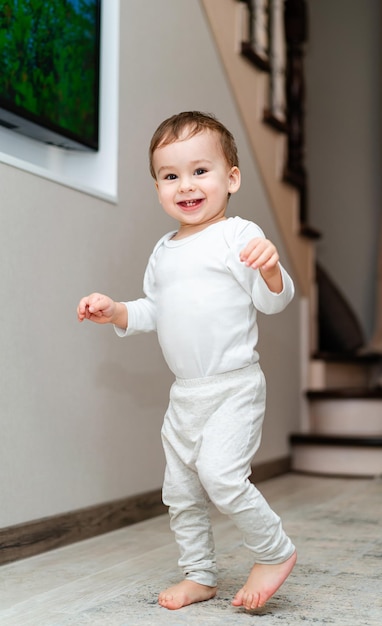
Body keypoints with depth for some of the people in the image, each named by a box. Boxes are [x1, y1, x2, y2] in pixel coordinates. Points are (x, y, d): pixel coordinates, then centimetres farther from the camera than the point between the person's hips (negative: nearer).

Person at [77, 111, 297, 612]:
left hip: (234, 386, -7)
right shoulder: (164, 251, 13)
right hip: (185, 392, 8)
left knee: (221, 475, -20)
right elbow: (153, 312, 20)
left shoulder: (239, 236, -9)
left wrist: (270, 269, -33)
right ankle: (199, 576, 31)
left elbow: (273, 301, -13)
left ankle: (275, 552, 5)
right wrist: (115, 312, 4)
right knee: (180, 491, 13)